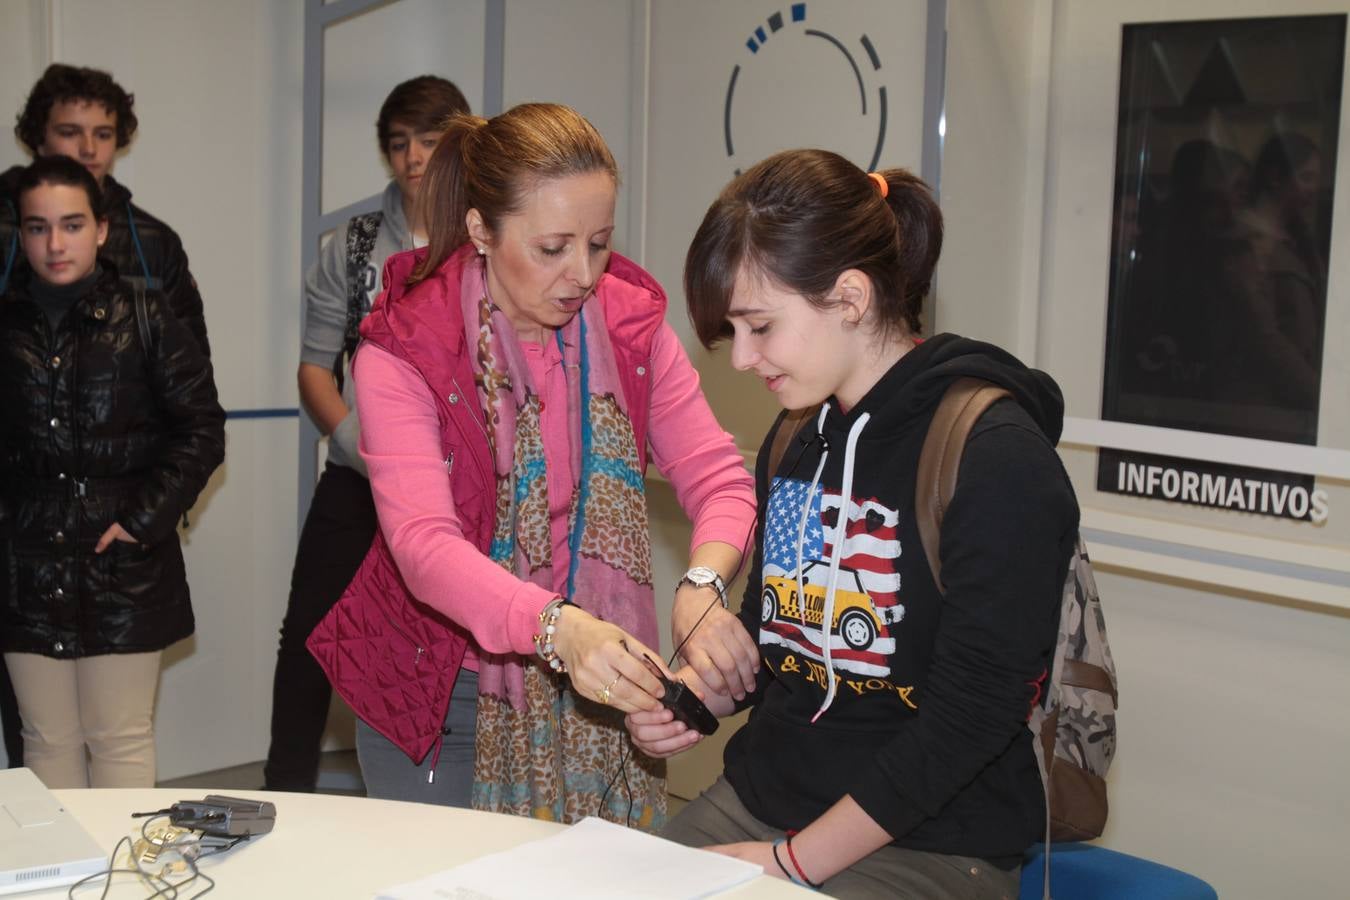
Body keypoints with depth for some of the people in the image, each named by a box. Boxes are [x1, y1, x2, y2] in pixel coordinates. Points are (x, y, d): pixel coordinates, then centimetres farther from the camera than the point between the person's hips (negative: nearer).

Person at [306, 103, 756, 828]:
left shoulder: (630, 324, -4)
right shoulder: (403, 351, -17)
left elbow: (717, 476, -11)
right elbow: (423, 544, -29)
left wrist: (702, 585, -33)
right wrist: (559, 627, -45)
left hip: (591, 690, 3)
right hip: (439, 696, -3)